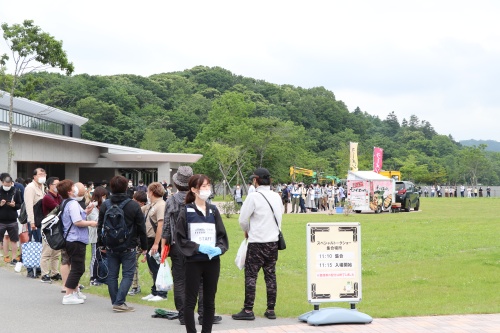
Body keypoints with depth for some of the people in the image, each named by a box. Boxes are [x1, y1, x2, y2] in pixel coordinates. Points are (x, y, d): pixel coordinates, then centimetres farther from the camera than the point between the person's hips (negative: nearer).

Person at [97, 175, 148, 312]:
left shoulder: (105, 205, 2)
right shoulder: (133, 205, -8)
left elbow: (100, 226, 8)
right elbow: (141, 228, -4)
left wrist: (101, 244, 18)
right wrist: (144, 246, 5)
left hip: (110, 247, 4)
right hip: (128, 247, -3)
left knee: (112, 274, 11)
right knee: (128, 274, 0)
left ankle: (115, 302, 15)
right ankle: (119, 302, -10)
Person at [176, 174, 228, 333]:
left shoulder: (213, 210, 8)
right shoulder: (186, 212, -4)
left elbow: (222, 235, 9)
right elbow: (180, 238, -5)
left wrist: (219, 248, -10)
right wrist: (198, 247, -16)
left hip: (213, 261, 4)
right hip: (193, 262, -4)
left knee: (209, 301, 9)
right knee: (190, 301, 1)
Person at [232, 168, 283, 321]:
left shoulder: (254, 197, -12)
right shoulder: (277, 197, 5)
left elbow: (243, 220, -9)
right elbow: (279, 217, 12)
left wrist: (247, 231, 10)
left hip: (257, 242, -6)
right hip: (273, 241, 6)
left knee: (251, 275, 0)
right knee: (270, 275, 11)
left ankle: (248, 310, -1)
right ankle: (271, 310, 14)